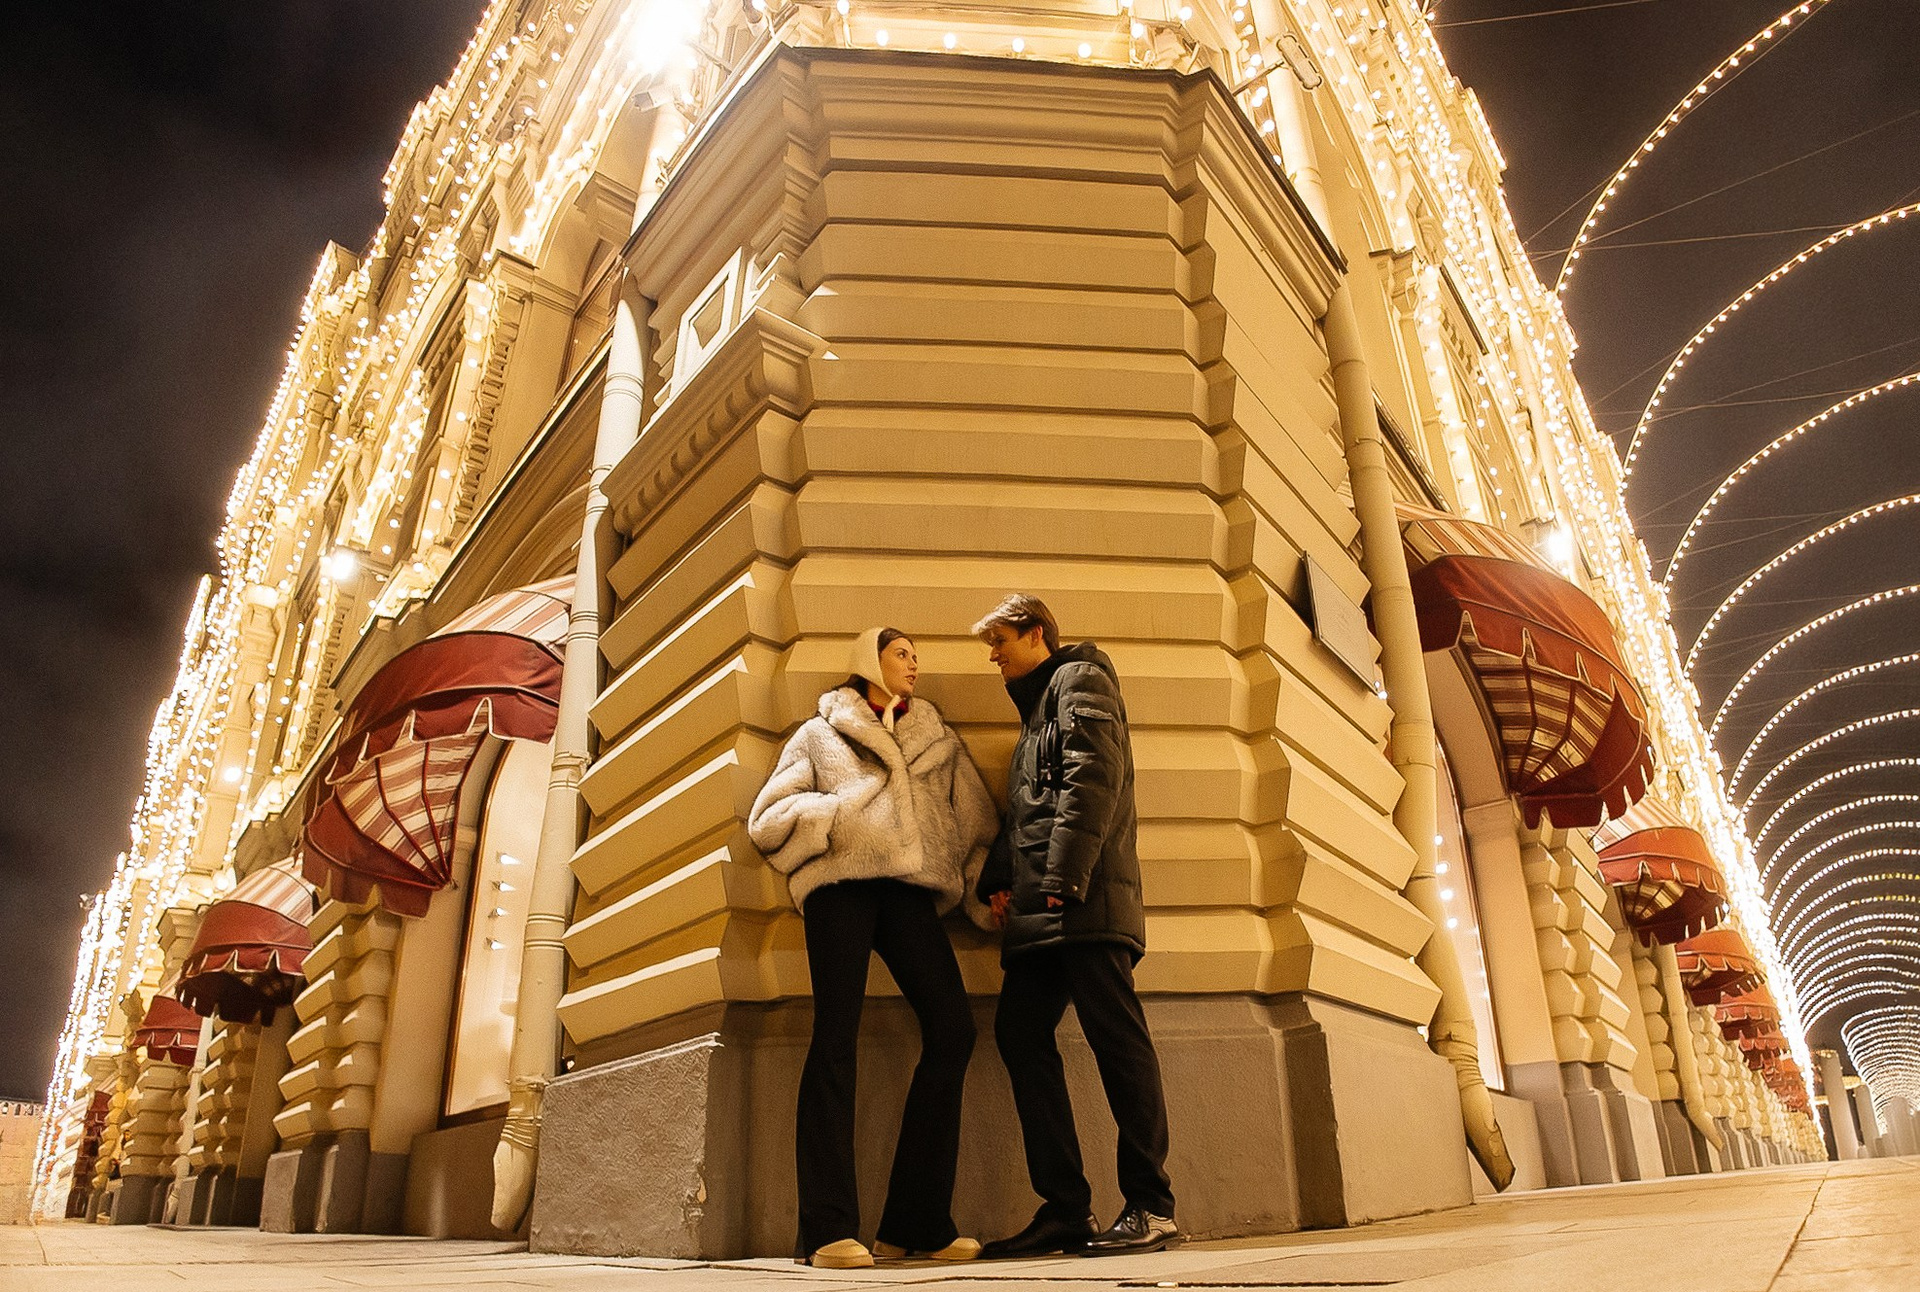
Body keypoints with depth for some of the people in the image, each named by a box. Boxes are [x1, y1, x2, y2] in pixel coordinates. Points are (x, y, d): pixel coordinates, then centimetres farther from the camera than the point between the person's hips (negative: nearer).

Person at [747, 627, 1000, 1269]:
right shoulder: (820, 733, 19)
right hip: (840, 885, -3)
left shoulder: (940, 740, 27)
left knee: (952, 1030, -10)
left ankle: (919, 1221, 0)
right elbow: (767, 819, 11)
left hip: (909, 890, 3)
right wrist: (840, 814, -4)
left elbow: (979, 825, 21)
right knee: (836, 1041, -9)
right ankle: (829, 1229, -5)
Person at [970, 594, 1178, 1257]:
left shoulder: (1079, 679, 3)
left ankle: (1150, 1207, 0)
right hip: (1039, 909, 9)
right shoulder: (1034, 708, 30)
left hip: (1085, 899, -9)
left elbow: (1092, 776, -12)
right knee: (1020, 1034, 2)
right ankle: (1065, 1210, 6)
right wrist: (998, 879, 11)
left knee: (1116, 1038, -7)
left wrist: (1065, 874, -20)